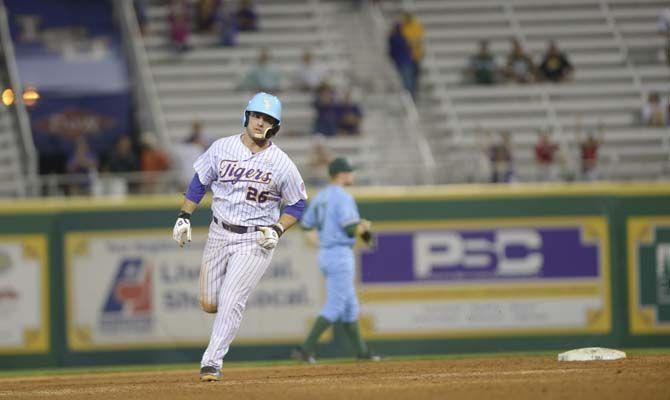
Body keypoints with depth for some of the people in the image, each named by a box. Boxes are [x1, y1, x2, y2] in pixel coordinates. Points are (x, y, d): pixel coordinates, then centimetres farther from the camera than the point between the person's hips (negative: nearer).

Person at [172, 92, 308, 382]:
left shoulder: (282, 164, -8)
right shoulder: (222, 148, -2)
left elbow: (297, 204, 2)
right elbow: (199, 183, 9)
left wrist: (277, 230, -12)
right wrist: (184, 217, 2)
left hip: (255, 241, -3)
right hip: (219, 235, 3)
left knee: (231, 302, -14)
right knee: (209, 303, 6)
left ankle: (212, 362, -8)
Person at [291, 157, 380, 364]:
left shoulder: (320, 197, 11)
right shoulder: (343, 197, -14)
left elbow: (305, 224, 14)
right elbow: (352, 230, -20)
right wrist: (365, 226, 0)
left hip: (325, 254, 9)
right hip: (340, 255, -9)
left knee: (350, 306, 16)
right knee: (334, 307, -8)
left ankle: (361, 351, 23)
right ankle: (305, 349, -15)